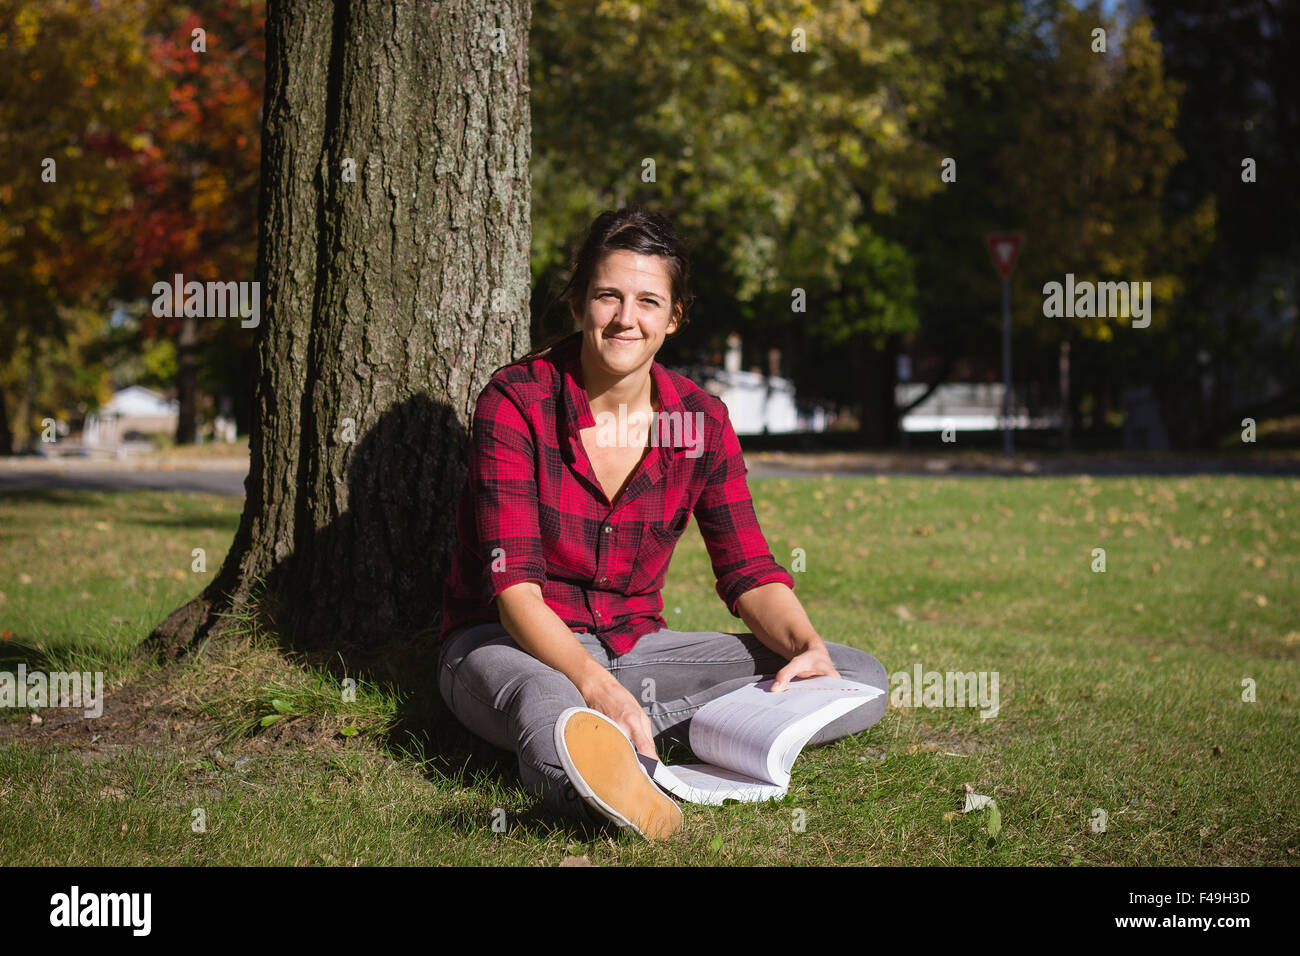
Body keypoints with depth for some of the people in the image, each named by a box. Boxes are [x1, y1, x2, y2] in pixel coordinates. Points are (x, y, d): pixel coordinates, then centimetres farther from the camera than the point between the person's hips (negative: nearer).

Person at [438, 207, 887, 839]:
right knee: (549, 705, -42)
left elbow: (748, 572, 2)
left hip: (634, 644, 5)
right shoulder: (516, 402, -14)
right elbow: (513, 584, -22)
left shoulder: (701, 421, 0)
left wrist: (807, 645, -21)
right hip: (508, 642, -5)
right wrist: (593, 683, -40)